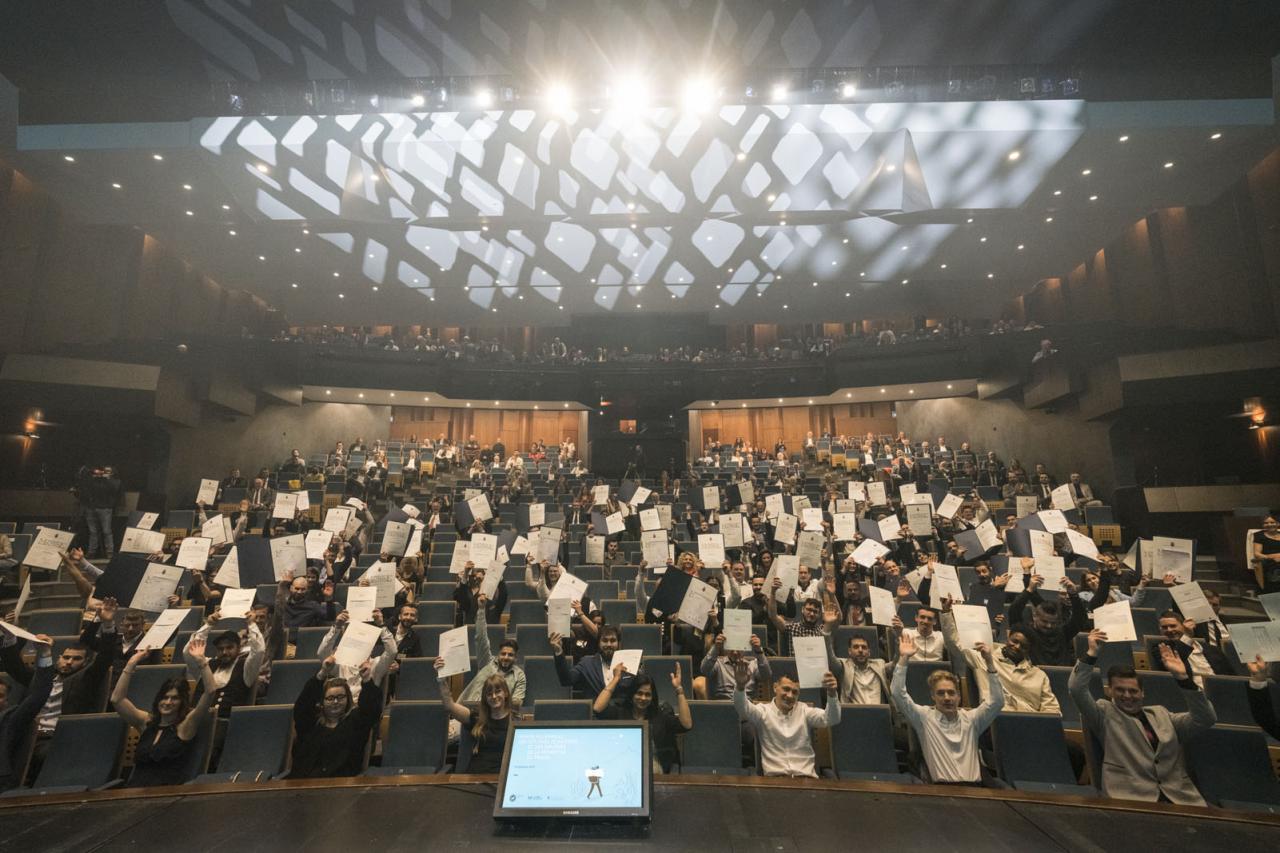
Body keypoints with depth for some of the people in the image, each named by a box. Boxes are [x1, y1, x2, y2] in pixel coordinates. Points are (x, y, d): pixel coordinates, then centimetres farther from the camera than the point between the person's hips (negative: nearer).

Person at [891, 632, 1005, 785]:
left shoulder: (971, 718, 14)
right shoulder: (924, 717, 6)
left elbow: (997, 701, 2)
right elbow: (898, 694, -7)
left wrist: (989, 662, -7)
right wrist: (903, 659, -15)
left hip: (975, 786, 3)